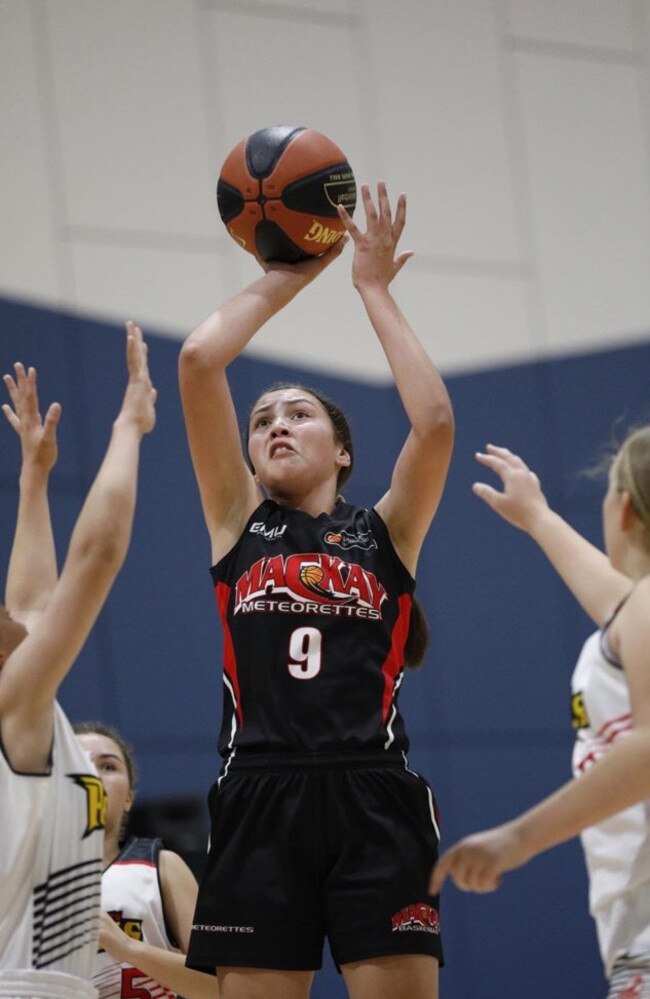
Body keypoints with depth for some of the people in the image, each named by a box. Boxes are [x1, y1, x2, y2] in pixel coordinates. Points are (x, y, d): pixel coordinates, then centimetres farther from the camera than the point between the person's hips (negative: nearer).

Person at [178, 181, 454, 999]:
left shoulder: (386, 531, 14)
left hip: (372, 803, -1)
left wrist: (374, 291, 7)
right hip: (260, 802, 1)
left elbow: (435, 423, -4)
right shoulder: (239, 520, 17)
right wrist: (281, 280, 16)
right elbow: (197, 364, 7)